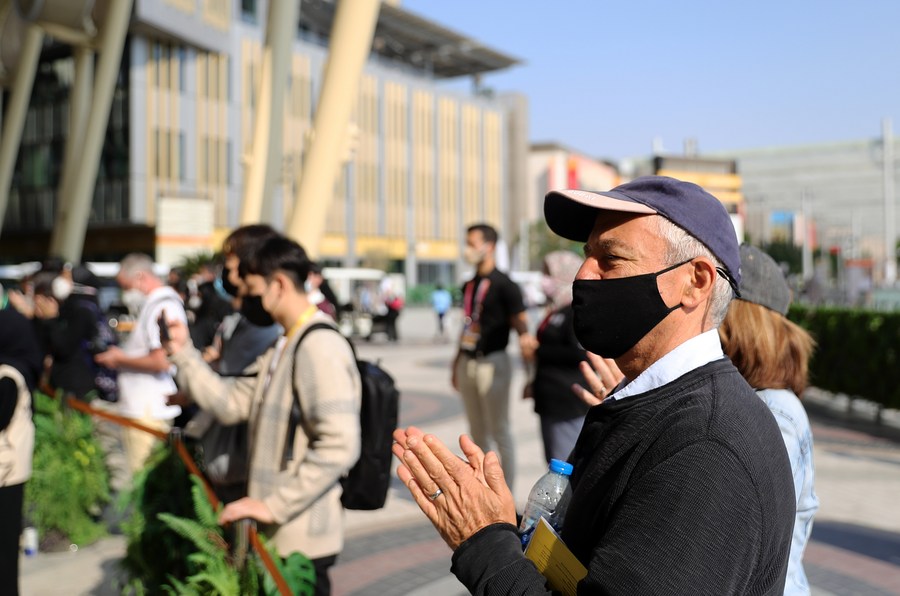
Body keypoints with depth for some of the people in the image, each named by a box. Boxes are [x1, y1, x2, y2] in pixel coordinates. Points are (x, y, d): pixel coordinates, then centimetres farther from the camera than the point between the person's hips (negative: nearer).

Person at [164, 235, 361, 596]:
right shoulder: (282, 346, 13)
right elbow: (231, 404, 10)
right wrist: (183, 353, 5)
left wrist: (274, 505, -23)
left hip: (302, 538, -9)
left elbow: (340, 446, -26)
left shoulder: (320, 346, -19)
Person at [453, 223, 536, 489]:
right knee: (477, 432, 13)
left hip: (492, 362, -7)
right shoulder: (469, 285, 13)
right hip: (468, 363, 8)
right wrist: (457, 363, 20)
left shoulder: (504, 284, -9)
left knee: (500, 431, -1)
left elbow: (519, 320, -15)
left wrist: (524, 335, -38)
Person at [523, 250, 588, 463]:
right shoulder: (556, 310, 16)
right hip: (551, 401, 10)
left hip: (569, 404, -10)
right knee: (553, 460, 17)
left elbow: (580, 354, -23)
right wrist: (536, 384, 22)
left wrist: (539, 352, -15)